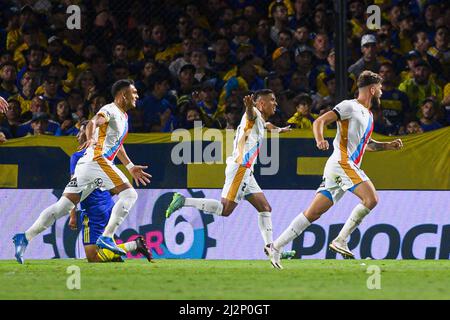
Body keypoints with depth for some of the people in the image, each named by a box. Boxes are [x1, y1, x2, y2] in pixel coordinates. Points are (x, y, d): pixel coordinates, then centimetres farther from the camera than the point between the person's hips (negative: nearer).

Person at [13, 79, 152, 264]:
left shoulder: (123, 116, 27)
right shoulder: (111, 110, -2)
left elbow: (117, 144, 42)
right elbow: (94, 122, -22)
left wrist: (130, 167, 47)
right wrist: (91, 139, -43)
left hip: (85, 165, 9)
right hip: (98, 159, -9)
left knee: (64, 206, 1)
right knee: (129, 194, -10)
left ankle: (25, 237, -7)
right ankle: (107, 237, -18)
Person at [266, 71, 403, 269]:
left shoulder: (368, 115, 24)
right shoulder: (350, 106, -3)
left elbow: (366, 144, 39)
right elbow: (320, 121, -11)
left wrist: (389, 146, 26)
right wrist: (320, 140, -30)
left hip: (349, 166, 9)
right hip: (342, 162, -9)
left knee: (313, 214, 4)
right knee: (371, 198, -20)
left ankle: (276, 247, 3)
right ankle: (340, 240, -16)